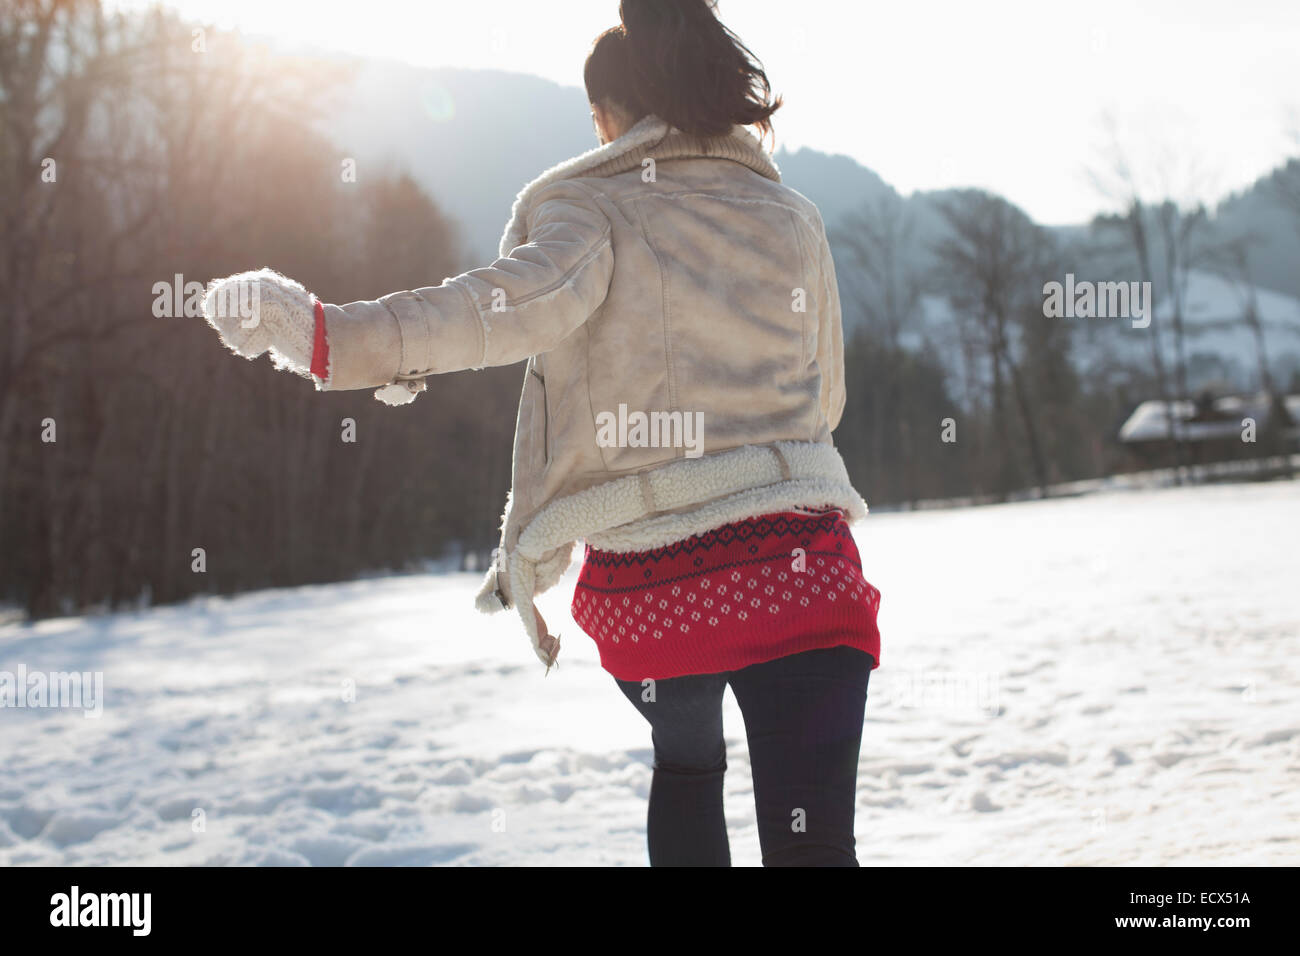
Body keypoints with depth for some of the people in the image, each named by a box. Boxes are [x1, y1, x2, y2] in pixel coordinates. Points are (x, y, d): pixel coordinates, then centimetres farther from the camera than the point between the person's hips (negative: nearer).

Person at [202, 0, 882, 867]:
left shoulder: (586, 208, 0)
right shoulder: (792, 218, 10)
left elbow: (531, 297, -23)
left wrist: (340, 337, -29)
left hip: (645, 585, 0)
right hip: (798, 570, 0)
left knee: (686, 769, 31)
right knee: (813, 841, 1)